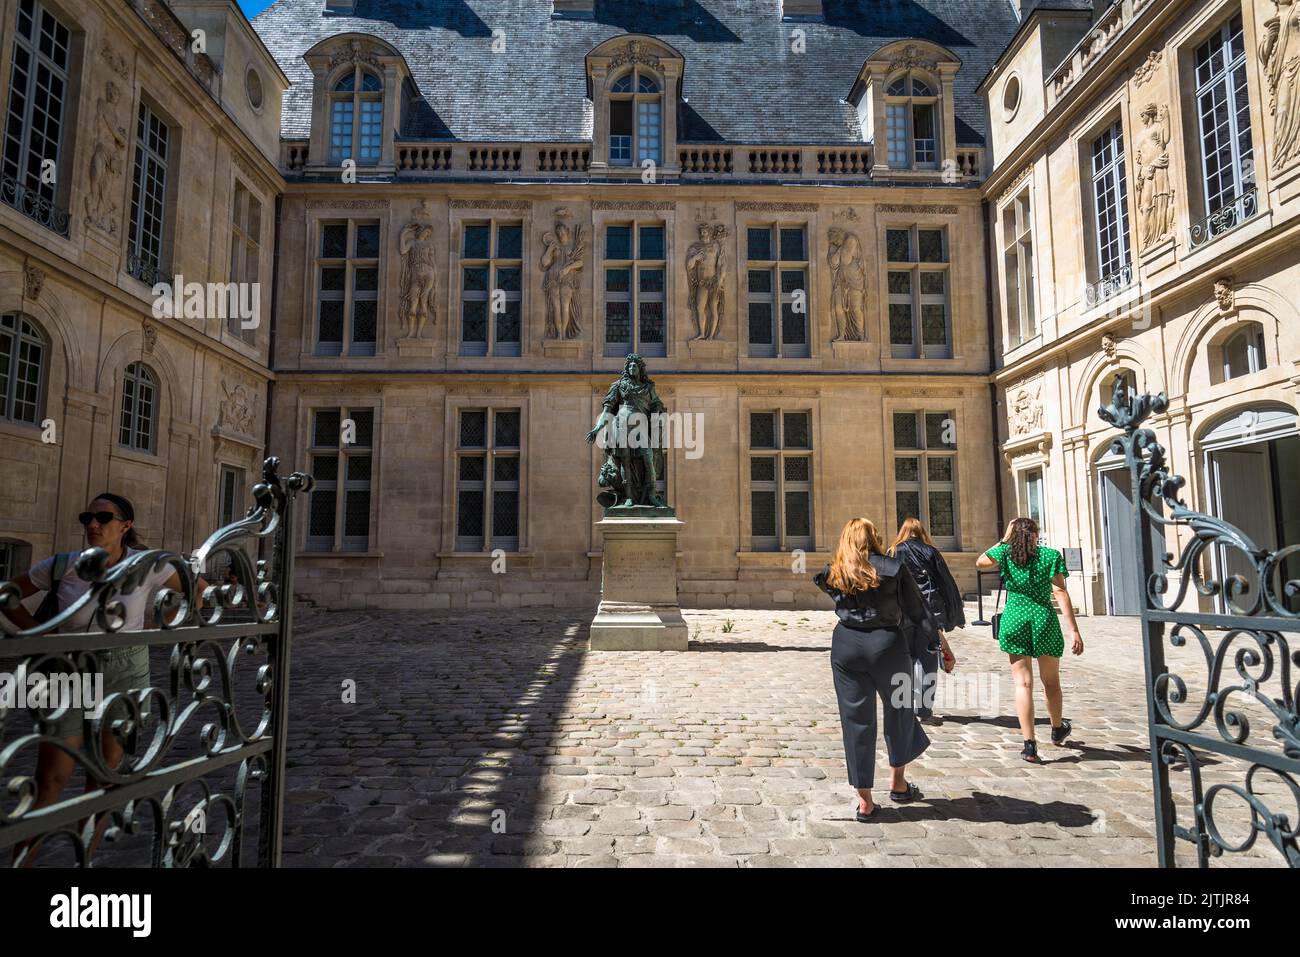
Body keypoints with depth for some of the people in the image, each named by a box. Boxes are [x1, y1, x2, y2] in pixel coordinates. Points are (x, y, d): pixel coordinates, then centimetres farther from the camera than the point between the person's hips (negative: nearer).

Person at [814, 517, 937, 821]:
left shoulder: (835, 574, 2)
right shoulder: (894, 568, -2)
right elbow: (917, 611, 0)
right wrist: (939, 641, 8)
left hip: (846, 647, 2)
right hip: (887, 645, -1)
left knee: (856, 719, 7)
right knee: (899, 711, 22)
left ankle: (864, 801, 12)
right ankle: (897, 782, 33)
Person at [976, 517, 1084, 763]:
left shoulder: (1006, 553, 3)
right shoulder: (1051, 555, 1)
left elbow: (980, 562, 21)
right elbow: (1060, 593, -6)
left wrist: (1004, 540, 20)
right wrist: (1074, 631, -7)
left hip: (1014, 620, 0)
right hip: (1044, 619, 0)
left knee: (1023, 683, 0)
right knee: (1051, 681, 20)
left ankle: (1030, 745, -7)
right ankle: (1058, 730, 42)